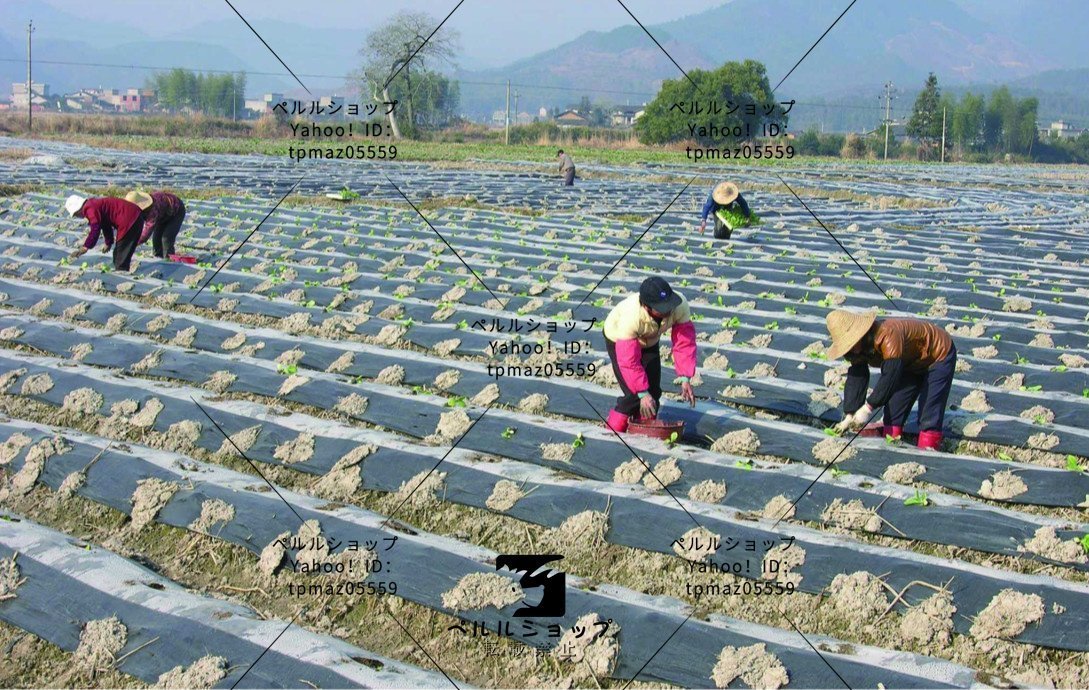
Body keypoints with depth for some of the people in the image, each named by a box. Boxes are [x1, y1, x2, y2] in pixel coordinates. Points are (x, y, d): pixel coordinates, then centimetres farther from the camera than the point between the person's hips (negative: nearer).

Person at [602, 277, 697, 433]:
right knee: (634, 393, -16)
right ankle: (614, 429, 2)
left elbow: (685, 343, -25)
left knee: (653, 390, 1)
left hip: (649, 341, 5)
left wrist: (685, 379, -29)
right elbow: (629, 361, -38)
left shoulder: (680, 305, -34)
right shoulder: (631, 316, -44)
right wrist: (642, 394, -36)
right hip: (619, 341, -4)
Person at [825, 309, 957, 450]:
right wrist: (849, 415, -16)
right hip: (912, 362, 9)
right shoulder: (860, 346, -13)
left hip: (939, 355, -9)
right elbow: (856, 378, -11)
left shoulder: (888, 335, -41)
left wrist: (868, 407, -40)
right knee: (895, 403, 1)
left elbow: (890, 375, -44)